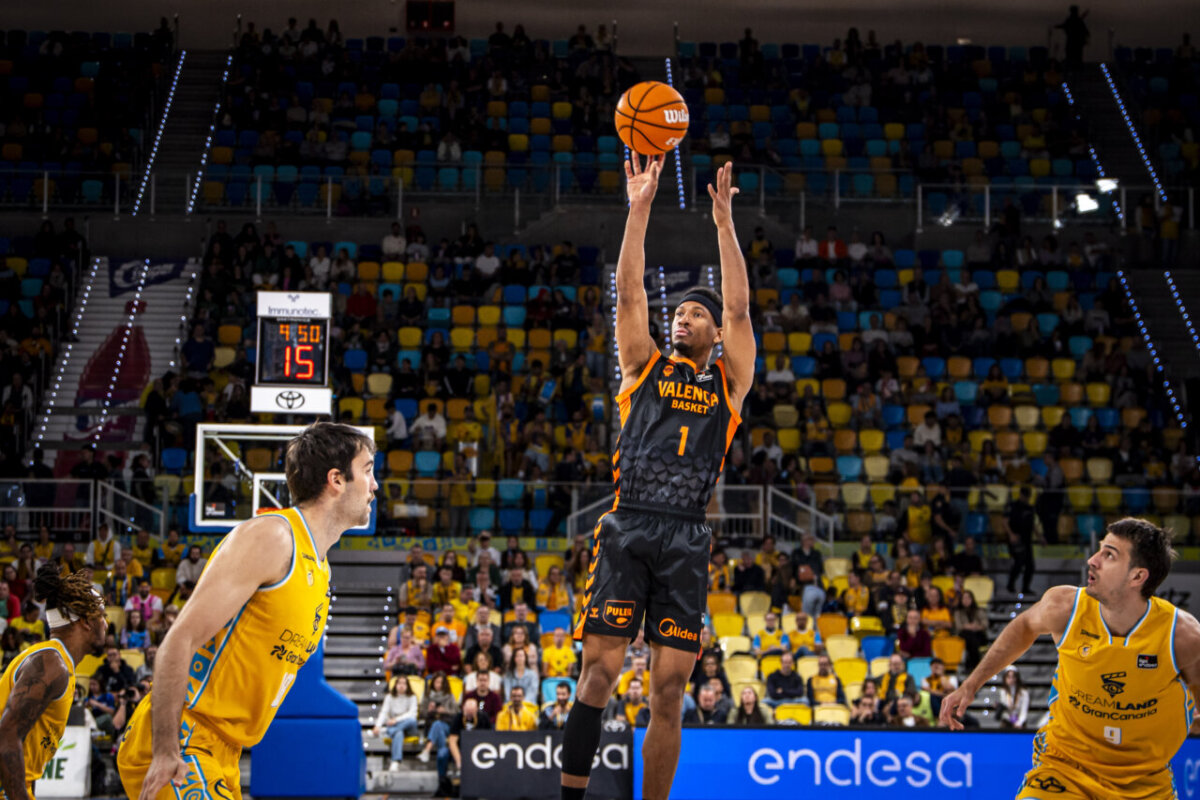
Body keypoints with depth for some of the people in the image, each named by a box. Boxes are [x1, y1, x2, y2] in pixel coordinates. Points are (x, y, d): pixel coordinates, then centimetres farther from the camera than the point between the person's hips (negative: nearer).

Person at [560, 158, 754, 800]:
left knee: (669, 689, -1)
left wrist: (724, 222, 3)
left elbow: (738, 307, 7)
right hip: (628, 529, -1)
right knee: (599, 672, -8)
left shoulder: (728, 381, 16)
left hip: (686, 540, 1)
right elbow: (629, 292, 8)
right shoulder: (644, 366, 17)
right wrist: (640, 209, 1)